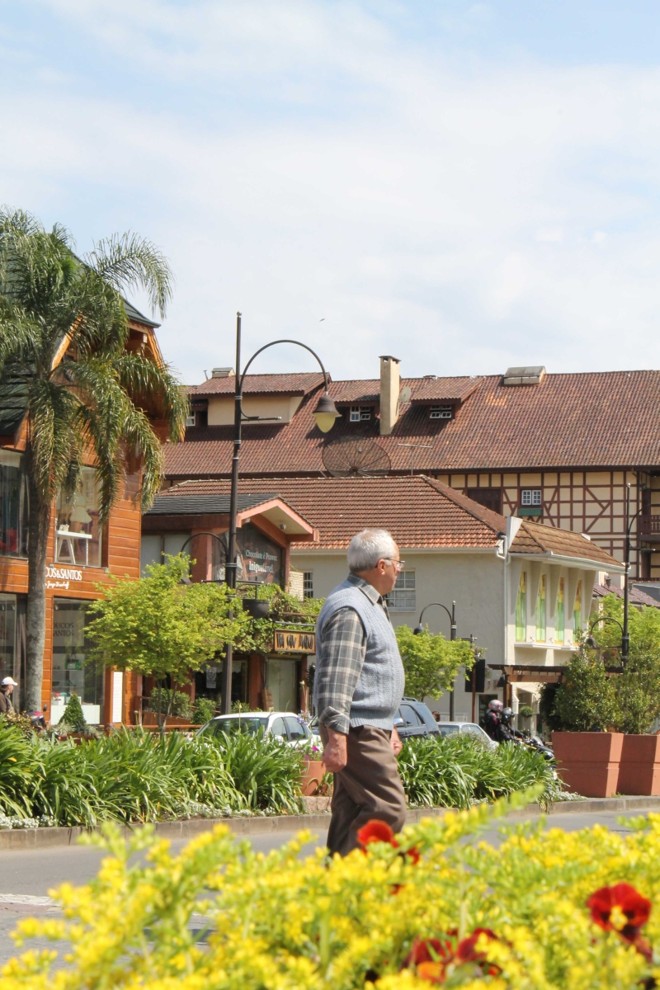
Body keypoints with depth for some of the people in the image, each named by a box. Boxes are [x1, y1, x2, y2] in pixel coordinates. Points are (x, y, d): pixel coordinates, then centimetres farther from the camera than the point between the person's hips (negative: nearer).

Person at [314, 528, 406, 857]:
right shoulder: (349, 610, -15)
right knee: (388, 810, -14)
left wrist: (388, 727, 29)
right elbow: (336, 681, -22)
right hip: (358, 731, -11)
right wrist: (336, 737, -26)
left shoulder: (369, 604, 20)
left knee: (352, 811, 9)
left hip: (372, 728, 11)